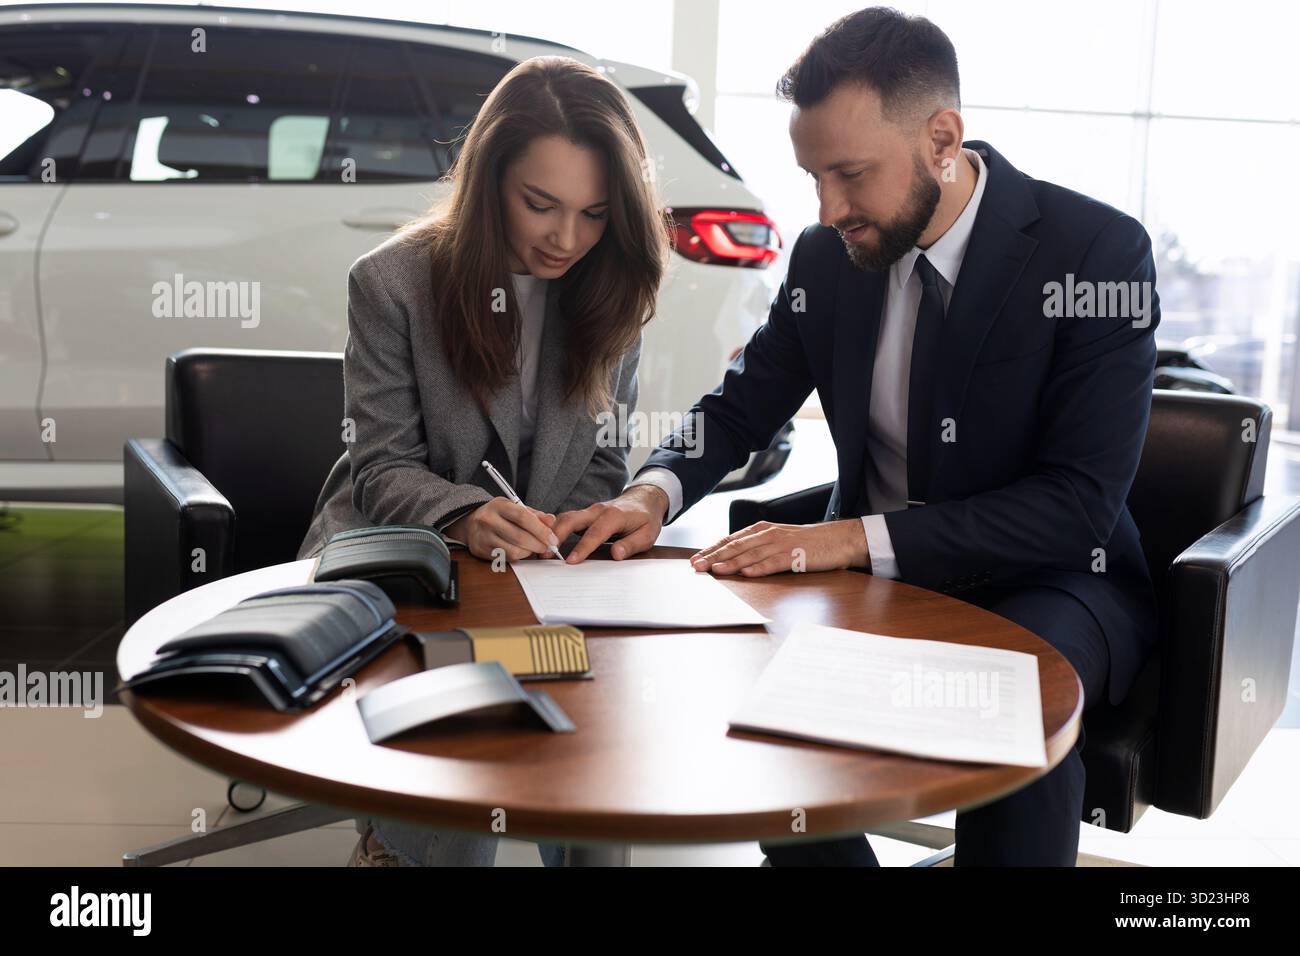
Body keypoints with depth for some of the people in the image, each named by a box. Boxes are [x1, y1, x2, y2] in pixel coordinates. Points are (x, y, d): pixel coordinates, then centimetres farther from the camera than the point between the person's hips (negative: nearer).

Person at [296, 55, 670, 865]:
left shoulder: (612, 292, 0)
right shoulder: (393, 282, -10)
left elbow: (602, 462, 6)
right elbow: (385, 470, -10)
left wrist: (567, 537, -16)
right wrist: (464, 519, -32)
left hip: (537, 559, 3)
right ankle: (399, 839, -5)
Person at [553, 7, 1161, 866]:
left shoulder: (1099, 252, -17)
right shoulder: (827, 255, -2)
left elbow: (1079, 504, -22)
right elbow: (742, 406, 8)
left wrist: (855, 538, -31)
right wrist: (654, 493, -14)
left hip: (1045, 583, -4)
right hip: (871, 576, 5)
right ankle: (812, 852, 2)